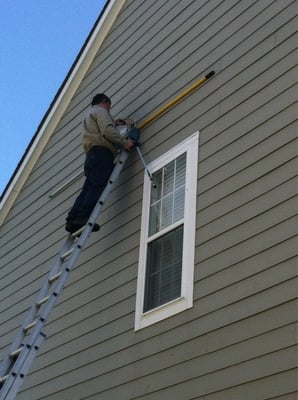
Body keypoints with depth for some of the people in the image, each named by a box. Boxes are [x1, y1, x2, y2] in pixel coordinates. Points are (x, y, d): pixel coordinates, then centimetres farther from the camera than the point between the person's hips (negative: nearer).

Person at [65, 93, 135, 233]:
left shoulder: (89, 114, 35)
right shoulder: (100, 111, 5)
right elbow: (107, 131, -12)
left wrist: (114, 123, 34)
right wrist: (124, 142, -9)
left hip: (91, 155, 9)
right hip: (101, 152, -9)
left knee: (88, 190, 0)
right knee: (97, 187, -19)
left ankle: (73, 220, -11)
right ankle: (83, 217, -32)